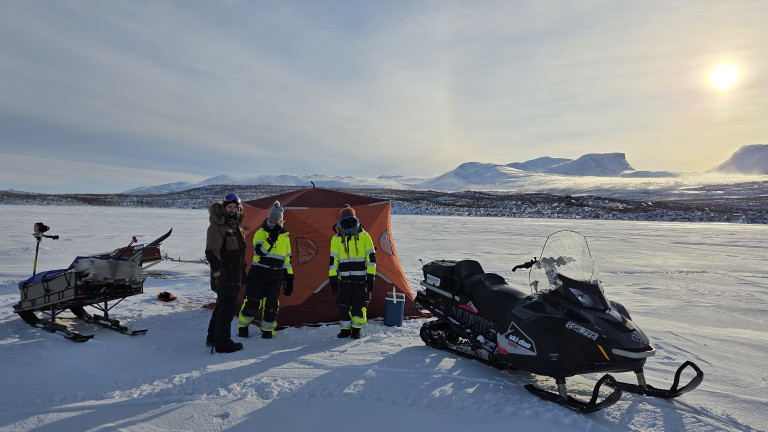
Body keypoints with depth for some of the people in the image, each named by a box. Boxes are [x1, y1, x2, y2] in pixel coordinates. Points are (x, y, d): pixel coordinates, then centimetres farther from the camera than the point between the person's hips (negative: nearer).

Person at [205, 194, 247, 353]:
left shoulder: (237, 227, 15)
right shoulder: (217, 227, -13)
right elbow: (211, 252, -17)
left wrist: (242, 273, 23)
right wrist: (219, 273, -21)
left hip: (234, 276, 9)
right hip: (224, 277, -9)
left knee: (223, 305, 17)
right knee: (228, 307, -9)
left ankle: (212, 337, 30)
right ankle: (222, 343, 0)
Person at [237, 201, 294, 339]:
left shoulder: (285, 236, 11)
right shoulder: (261, 232, -2)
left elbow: (287, 258, 15)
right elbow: (260, 251, -19)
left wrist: (289, 276, 11)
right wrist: (272, 238, -27)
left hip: (275, 277, 3)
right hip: (258, 274, -2)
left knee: (271, 304, 0)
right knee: (252, 302, 2)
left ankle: (268, 330, 17)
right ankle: (243, 326, 25)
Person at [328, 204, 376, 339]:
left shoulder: (364, 236, 1)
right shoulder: (336, 238, 6)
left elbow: (371, 257, 2)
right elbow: (333, 260, 8)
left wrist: (371, 276, -2)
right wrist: (332, 278, 2)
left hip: (361, 278, -1)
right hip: (344, 279, 2)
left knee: (359, 305, 2)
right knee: (343, 305, 4)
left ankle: (356, 329, 16)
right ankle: (345, 329, 19)